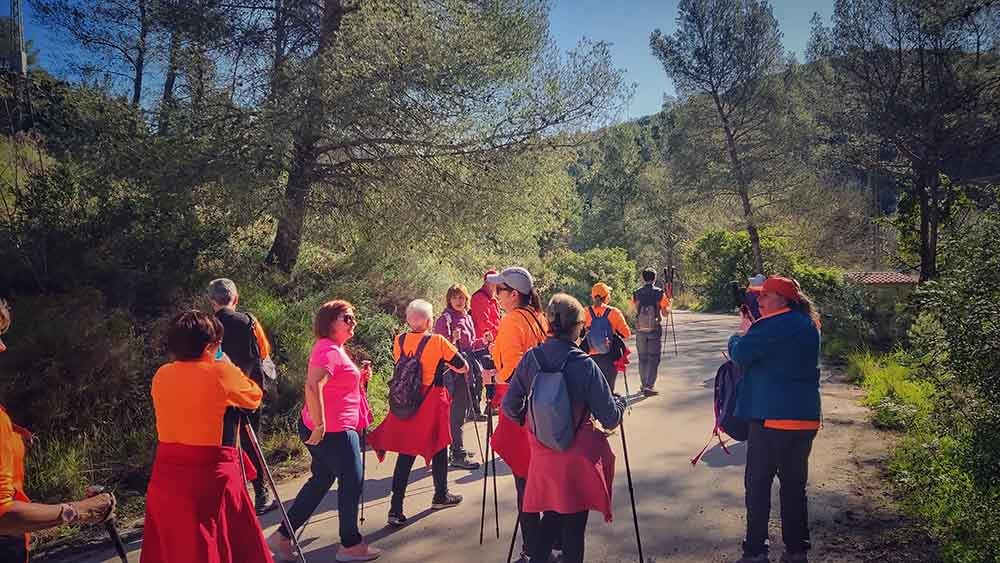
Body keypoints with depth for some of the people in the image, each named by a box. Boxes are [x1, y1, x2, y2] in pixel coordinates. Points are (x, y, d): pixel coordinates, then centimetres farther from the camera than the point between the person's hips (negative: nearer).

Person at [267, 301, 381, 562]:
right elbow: (312, 386, -33)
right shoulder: (329, 350, -19)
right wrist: (320, 425, -30)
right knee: (352, 482, 4)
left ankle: (282, 536, 25)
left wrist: (359, 378, 7)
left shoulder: (333, 349, 14)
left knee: (321, 480, 19)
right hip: (334, 430, -10)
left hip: (328, 428, 10)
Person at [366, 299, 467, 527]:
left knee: (405, 454, 7)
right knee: (439, 448, 16)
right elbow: (463, 367, -7)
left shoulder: (399, 341, -1)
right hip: (432, 401, -4)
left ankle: (396, 508, 1)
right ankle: (441, 496, 32)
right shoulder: (438, 341, -13)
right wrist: (447, 363, 14)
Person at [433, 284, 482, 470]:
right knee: (457, 412, -7)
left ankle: (457, 448, 27)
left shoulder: (467, 317, 13)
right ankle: (458, 455, -2)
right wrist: (453, 340, -32)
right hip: (453, 369, -8)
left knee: (462, 409, 15)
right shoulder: (445, 319, -11)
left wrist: (482, 342, 5)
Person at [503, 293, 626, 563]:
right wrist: (619, 402, 9)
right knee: (574, 522, 12)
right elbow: (610, 419, -12)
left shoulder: (530, 359, -7)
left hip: (542, 454, 4)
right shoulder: (585, 365, -18)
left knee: (553, 512, 23)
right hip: (578, 457, -4)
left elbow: (510, 407, 0)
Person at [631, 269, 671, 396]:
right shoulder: (660, 293, -8)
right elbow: (665, 313, -4)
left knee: (642, 358, 14)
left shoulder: (636, 294, -2)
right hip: (655, 330, -2)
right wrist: (669, 303, 15)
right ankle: (649, 386, -6)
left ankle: (644, 385, 23)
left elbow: (635, 311, 7)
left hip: (640, 330, 2)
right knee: (653, 358, 1)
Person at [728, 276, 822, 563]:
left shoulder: (773, 325, -16)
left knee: (758, 484, 3)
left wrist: (737, 337, 4)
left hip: (772, 418, -8)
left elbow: (741, 354, -15)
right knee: (794, 484, 15)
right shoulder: (808, 325, 13)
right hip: (805, 418, 8)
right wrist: (752, 331, 10)